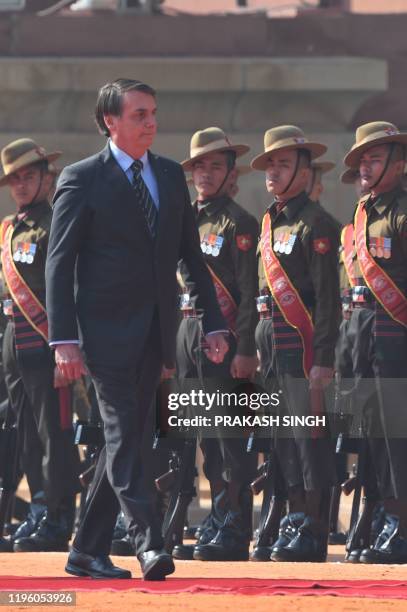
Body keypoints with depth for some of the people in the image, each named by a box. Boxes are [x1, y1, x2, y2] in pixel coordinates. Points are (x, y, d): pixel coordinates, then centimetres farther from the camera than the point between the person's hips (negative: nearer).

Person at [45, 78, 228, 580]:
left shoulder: (171, 176, 12)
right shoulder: (82, 179, -5)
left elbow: (191, 254, 16)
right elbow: (59, 263, -7)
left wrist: (213, 322, 8)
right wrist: (64, 338, -15)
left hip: (155, 332, 6)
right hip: (107, 330, -6)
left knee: (124, 439, 8)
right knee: (122, 436, -12)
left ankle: (88, 552, 15)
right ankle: (148, 544, -18)